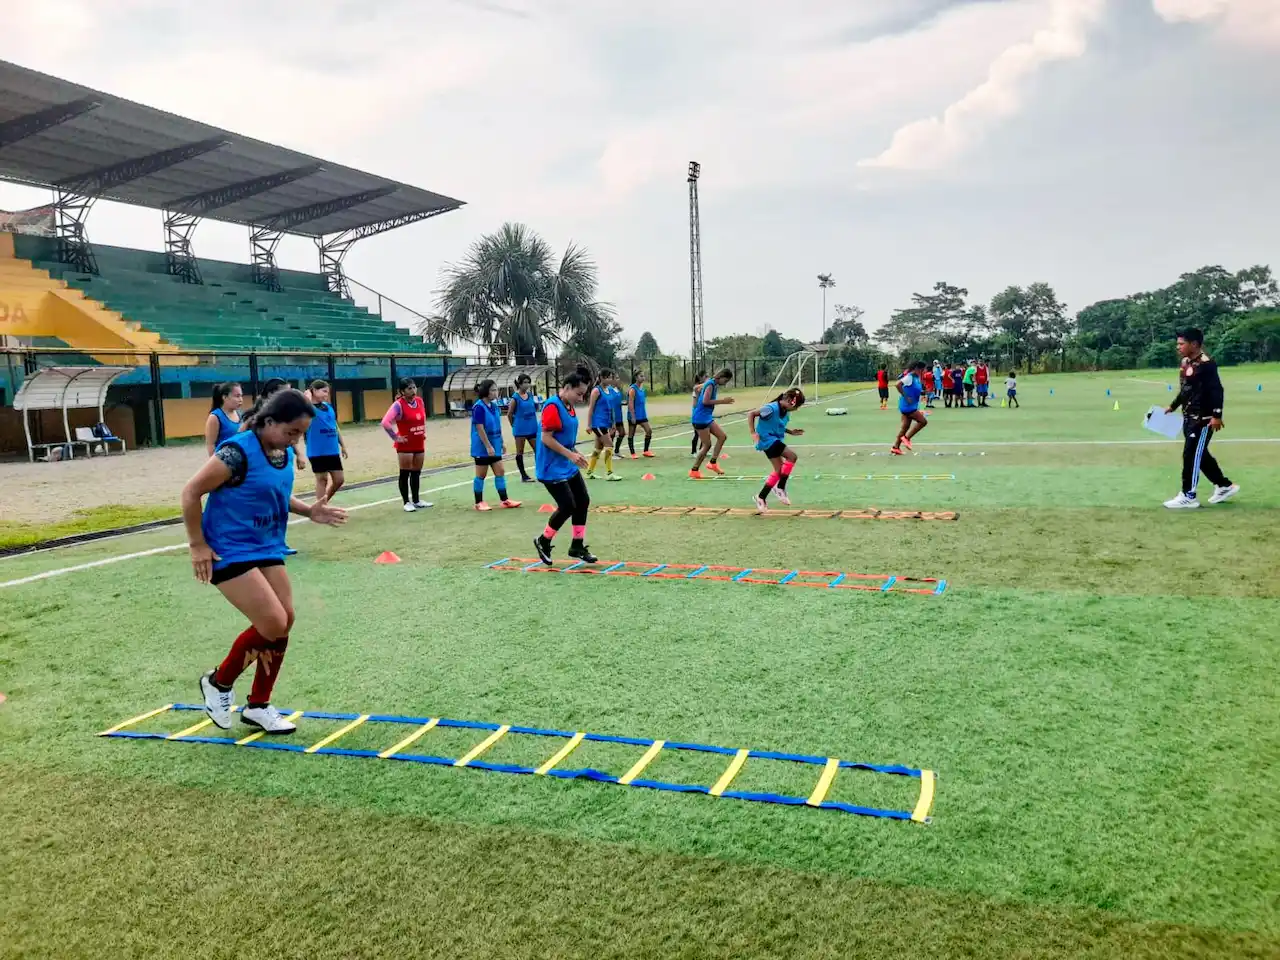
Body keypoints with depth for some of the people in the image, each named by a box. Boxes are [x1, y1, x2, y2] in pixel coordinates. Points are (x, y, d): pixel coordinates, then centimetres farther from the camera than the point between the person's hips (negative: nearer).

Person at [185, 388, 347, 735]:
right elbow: (191, 492, -17)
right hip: (230, 553, -8)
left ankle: (258, 706, 24)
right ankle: (219, 682, 14)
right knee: (272, 624, -14)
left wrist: (308, 511, 5)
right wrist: (198, 545, -15)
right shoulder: (238, 452, -23)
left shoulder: (284, 453, 2)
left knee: (284, 623, 7)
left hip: (268, 550, 8)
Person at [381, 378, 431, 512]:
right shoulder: (398, 405, -18)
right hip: (405, 445, -7)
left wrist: (424, 432, 14)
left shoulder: (420, 401, 4)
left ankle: (416, 500, 23)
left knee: (416, 473, 14)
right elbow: (385, 422, -27)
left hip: (419, 444, 7)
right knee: (405, 473, 1)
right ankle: (407, 502, 8)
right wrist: (396, 438, -20)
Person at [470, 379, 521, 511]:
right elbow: (480, 429, -20)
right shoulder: (478, 407, -18)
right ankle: (479, 502, 15)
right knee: (481, 475, 4)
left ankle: (505, 500, 13)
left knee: (500, 472, 7)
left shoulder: (494, 405, 6)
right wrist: (488, 447, -22)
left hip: (495, 446, 7)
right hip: (482, 447, -7)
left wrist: (501, 442, 16)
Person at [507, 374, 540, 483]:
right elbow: (509, 414, -4)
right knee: (520, 453, 5)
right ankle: (524, 476, 11)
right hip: (520, 429, -6)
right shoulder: (515, 397, -11)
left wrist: (536, 404, 1)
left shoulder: (530, 395, 5)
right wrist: (515, 426, 3)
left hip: (532, 428, 6)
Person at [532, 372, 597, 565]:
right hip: (552, 469, -9)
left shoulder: (570, 406, 9)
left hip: (568, 467, 10)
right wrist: (570, 455, -23)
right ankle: (543, 541, 14)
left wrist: (574, 454, 10)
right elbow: (546, 438, -23)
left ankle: (577, 546, 18)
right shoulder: (552, 406, -19)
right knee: (567, 506, -7)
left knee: (583, 501, 8)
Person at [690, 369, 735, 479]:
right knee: (707, 445, -5)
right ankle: (694, 471, 4)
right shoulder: (711, 384, -16)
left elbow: (699, 388, 24)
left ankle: (713, 463, 10)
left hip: (707, 417, 10)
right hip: (701, 418, -10)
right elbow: (705, 401, -26)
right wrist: (722, 401, -23)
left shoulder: (714, 384, 12)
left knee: (722, 436, 6)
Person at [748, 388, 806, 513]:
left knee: (779, 471, 8)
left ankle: (761, 498, 18)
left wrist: (791, 432, 10)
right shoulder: (772, 408, -21)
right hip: (767, 440, -9)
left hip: (776, 440, 9)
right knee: (792, 456, -19)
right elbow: (751, 414, -17)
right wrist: (753, 433, -21)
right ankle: (781, 488, -7)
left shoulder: (786, 412, 5)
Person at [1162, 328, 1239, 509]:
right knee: (1200, 455, 16)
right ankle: (1225, 486, 30)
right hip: (1188, 418, 10)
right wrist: (1173, 406, 22)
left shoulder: (1206, 364, -17)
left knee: (1191, 455, -7)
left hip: (1203, 418, -10)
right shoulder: (1185, 362, 11)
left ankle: (1188, 496, -1)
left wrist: (1217, 415, -24)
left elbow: (1216, 390, -20)